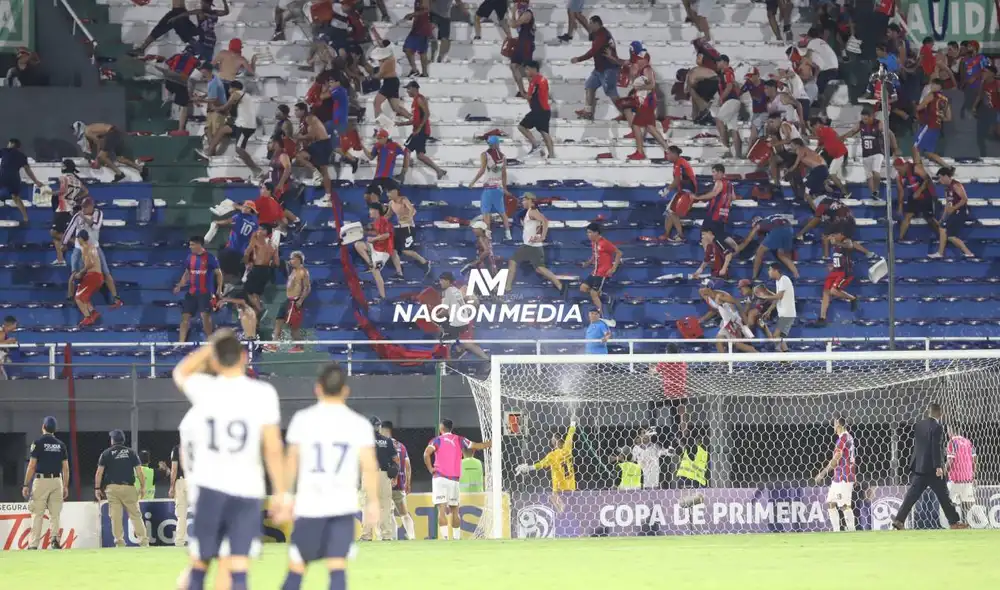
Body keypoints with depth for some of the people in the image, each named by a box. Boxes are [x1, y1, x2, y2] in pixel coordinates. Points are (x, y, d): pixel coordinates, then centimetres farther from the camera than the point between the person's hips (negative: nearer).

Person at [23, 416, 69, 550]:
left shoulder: (38, 442, -4)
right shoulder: (61, 444, 8)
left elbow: (32, 466, -7)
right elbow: (66, 468, 7)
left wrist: (26, 485, -4)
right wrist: (66, 487, 12)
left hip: (41, 480, -3)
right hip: (57, 481, 3)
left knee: (37, 514, -1)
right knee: (55, 513, 8)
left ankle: (33, 544, -5)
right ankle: (54, 536, -11)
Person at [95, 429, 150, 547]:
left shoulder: (106, 453, 4)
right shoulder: (131, 453, 6)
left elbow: (99, 472, -1)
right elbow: (139, 471, 2)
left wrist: (97, 488, 4)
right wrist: (143, 487, 7)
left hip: (112, 488, -1)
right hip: (128, 487, 1)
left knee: (115, 516, 0)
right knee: (135, 515, 3)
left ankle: (119, 542, -5)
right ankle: (144, 541, -5)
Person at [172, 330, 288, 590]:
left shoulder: (205, 388, -1)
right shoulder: (263, 393, -5)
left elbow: (180, 373, 23)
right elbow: (273, 448, -5)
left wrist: (210, 347, 24)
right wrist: (281, 492, 2)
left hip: (211, 487, 1)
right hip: (248, 489, -1)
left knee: (199, 563, 13)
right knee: (239, 568, -3)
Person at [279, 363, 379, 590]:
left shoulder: (302, 419, 2)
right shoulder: (359, 424, 2)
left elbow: (291, 461, 3)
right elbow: (369, 466, -3)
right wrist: (373, 501, 5)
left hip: (310, 503, 0)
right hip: (343, 505, 0)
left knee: (296, 567, 8)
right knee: (337, 567, -2)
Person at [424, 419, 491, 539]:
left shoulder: (437, 440, 1)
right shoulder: (459, 440, 10)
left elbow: (426, 454, -16)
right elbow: (477, 446, 14)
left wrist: (430, 469, -5)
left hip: (440, 478, -3)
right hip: (454, 479, 3)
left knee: (442, 510, -10)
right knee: (454, 510, 15)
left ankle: (445, 537, -24)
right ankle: (456, 538, 18)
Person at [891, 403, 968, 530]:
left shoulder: (918, 425, 7)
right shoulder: (937, 427, -14)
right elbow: (936, 448, -19)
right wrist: (938, 466, -20)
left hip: (918, 467, 6)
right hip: (932, 468, -6)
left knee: (912, 495, 4)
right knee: (943, 496, 3)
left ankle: (899, 520, -5)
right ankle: (954, 522, 10)